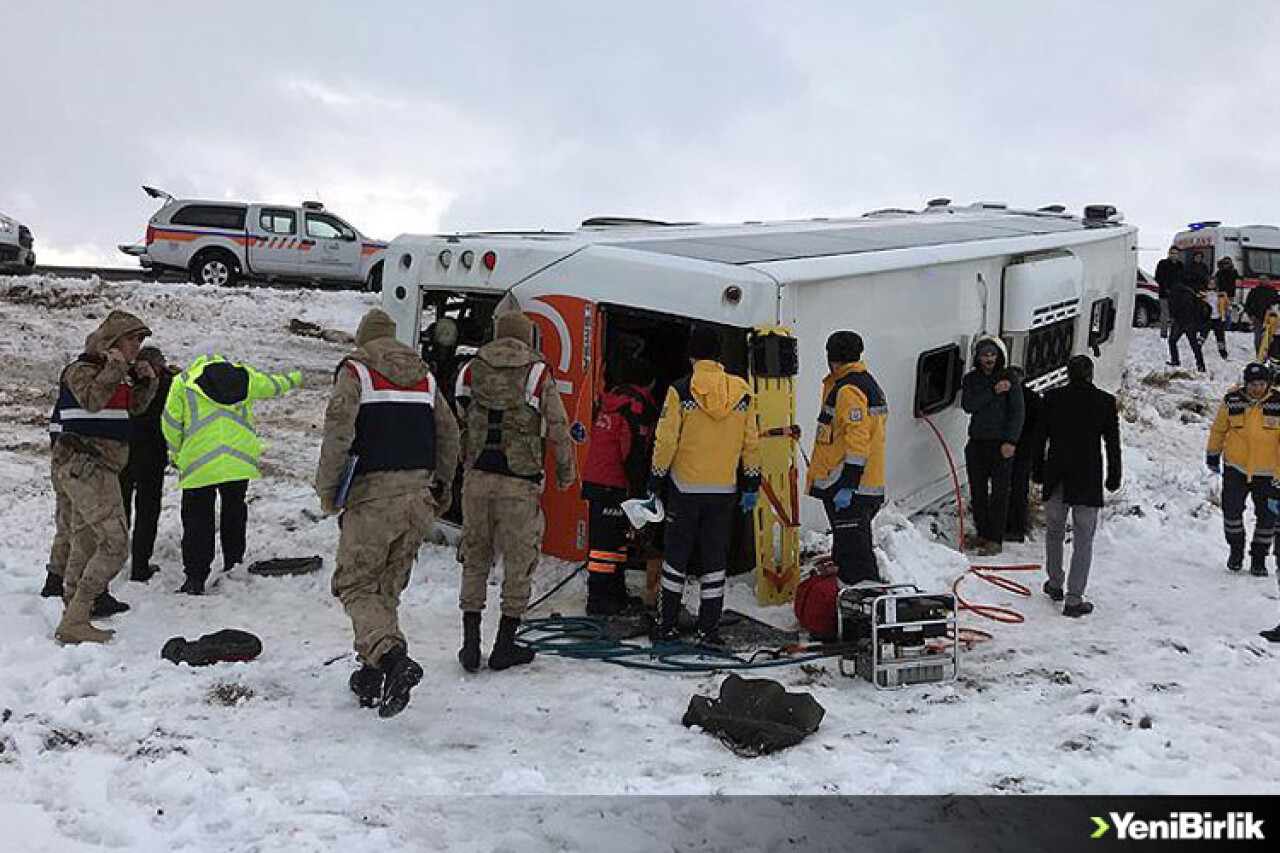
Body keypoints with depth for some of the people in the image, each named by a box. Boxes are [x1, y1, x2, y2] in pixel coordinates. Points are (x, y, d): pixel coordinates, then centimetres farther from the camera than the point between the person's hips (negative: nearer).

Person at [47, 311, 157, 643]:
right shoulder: (82, 369, -9)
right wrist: (115, 369, -24)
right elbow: (91, 400, -26)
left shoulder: (115, 374, 16)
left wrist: (146, 382, 6)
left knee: (84, 544, 13)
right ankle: (74, 621, -16)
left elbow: (134, 407, 21)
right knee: (115, 543, -15)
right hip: (86, 465, -10)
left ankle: (72, 617, 18)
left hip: (88, 468, 10)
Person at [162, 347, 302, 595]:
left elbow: (170, 422, 1)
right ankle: (234, 567, 28)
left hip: (199, 464, -3)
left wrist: (177, 454, 15)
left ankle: (196, 578, -1)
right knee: (234, 514, 20)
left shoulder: (183, 381, 5)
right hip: (240, 460, 3)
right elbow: (273, 385, 30)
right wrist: (294, 379, 52)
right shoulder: (244, 376, 13)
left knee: (198, 519, 4)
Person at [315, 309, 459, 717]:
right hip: (418, 495, 5)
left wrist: (327, 489, -5)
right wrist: (442, 488, 22)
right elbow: (449, 434, 14)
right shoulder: (424, 375, 15)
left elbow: (338, 429, -12)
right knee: (388, 586, 14)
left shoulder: (355, 370, 0)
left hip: (373, 493, -5)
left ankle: (391, 656, -21)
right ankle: (374, 676, 17)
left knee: (356, 584, 2)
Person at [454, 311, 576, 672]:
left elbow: (458, 423, 9)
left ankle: (470, 644, 13)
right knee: (519, 561, 9)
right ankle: (505, 646, 13)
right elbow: (558, 430, -1)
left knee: (475, 558, 13)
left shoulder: (471, 370, 6)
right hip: (520, 482, -3)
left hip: (477, 479, 3)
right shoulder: (538, 373, -3)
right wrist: (567, 473, 13)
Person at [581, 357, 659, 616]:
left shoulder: (608, 400, 14)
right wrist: (636, 491, -13)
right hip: (615, 486, -9)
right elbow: (635, 452, -17)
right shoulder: (638, 407, -13)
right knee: (607, 539, -5)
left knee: (618, 537, 17)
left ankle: (616, 592, 25)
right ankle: (598, 599, -2)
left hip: (593, 481, 9)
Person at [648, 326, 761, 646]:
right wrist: (751, 484, 13)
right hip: (725, 491, 2)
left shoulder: (680, 391, -10)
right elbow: (751, 443, 5)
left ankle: (668, 626, 15)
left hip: (685, 488, -2)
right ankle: (709, 629, 11)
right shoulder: (742, 392, 0)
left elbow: (666, 441, -9)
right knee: (715, 559, 10)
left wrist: (656, 481, 1)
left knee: (676, 557, 10)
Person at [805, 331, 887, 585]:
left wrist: (847, 485, -24)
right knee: (857, 547, 19)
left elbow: (857, 442, -22)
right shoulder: (868, 383, 19)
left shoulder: (848, 390, -15)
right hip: (870, 487, 10)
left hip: (850, 489, -10)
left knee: (853, 551, -9)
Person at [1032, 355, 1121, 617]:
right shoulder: (1105, 401, -3)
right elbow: (1112, 443, 1)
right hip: (1089, 479, -2)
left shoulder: (1053, 398, 0)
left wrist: (1038, 470, 14)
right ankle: (1074, 598, -3)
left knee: (1054, 531, 20)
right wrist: (1114, 476, 11)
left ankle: (1055, 584, 33)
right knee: (1083, 539, 1)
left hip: (1057, 477, 2)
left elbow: (1040, 438, 4)